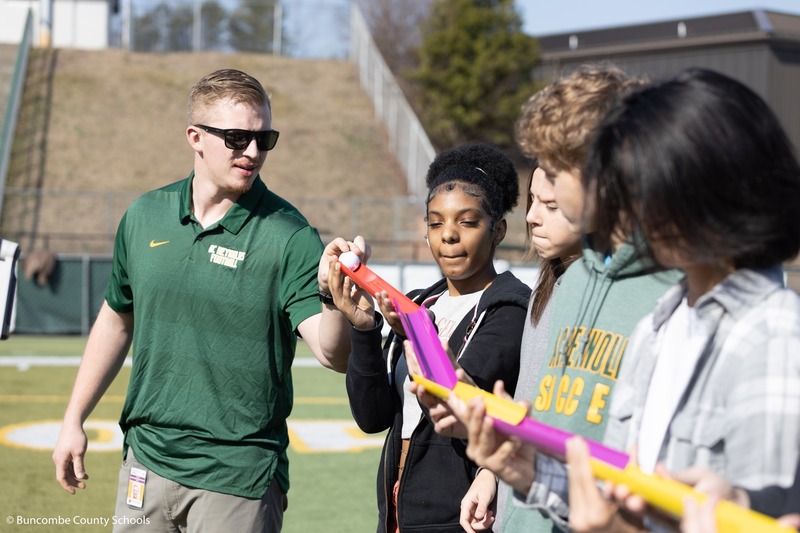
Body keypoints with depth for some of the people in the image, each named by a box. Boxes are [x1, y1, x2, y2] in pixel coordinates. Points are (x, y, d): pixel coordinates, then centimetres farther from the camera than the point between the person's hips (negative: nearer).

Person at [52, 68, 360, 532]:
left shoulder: (290, 237, -11)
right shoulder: (145, 217, 2)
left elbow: (334, 356, -20)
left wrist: (333, 293, -39)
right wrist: (74, 420, 16)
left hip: (237, 478, -4)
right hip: (147, 461, 4)